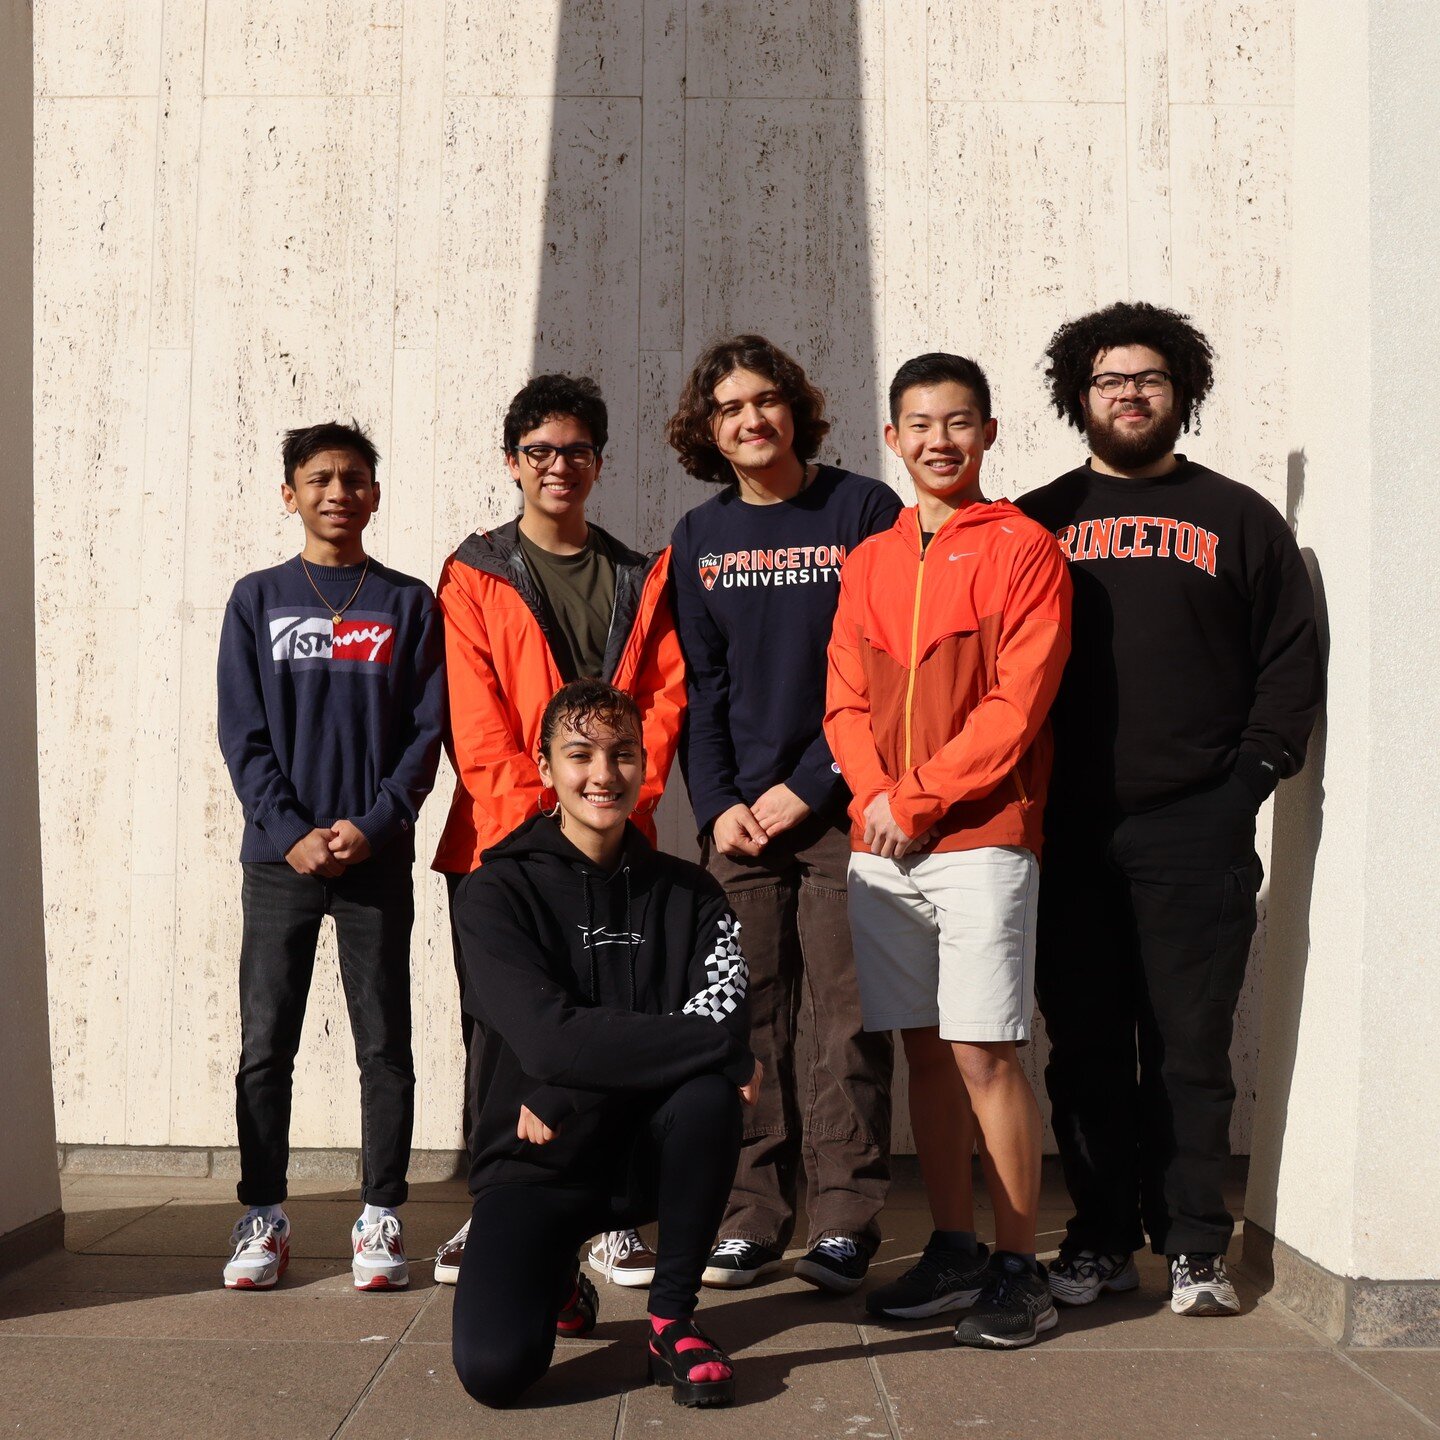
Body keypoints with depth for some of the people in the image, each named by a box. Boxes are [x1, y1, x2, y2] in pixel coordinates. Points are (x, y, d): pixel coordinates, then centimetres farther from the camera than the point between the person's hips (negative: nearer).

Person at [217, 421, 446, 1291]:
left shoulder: (410, 605, 6)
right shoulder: (258, 600, 8)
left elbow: (427, 731, 2)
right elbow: (243, 734, 2)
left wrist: (372, 827, -11)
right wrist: (291, 832, -10)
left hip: (378, 857, 0)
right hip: (278, 857, 1)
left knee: (385, 1045, 3)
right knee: (265, 1046, 3)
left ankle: (381, 1217, 11)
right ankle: (264, 1219, 13)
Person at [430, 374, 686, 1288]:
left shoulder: (640, 580, 13)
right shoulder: (475, 576, 5)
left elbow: (665, 697, 5)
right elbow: (475, 719, -4)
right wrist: (533, 813, -14)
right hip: (497, 843, -1)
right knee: (497, 1031, 5)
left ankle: (613, 1216, 13)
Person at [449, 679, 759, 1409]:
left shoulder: (687, 893, 1)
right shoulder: (496, 894, -9)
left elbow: (723, 1014, -17)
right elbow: (549, 1039, -23)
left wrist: (564, 1100, -23)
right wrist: (722, 1046, -24)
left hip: (648, 1155, 2)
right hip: (532, 1165, -2)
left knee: (710, 1092, -30)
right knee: (493, 1367, -24)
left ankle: (672, 1317, -8)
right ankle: (555, 1283, 14)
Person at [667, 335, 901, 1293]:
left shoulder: (863, 511, 1)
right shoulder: (700, 537, 13)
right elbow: (699, 685, 11)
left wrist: (809, 786, -9)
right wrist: (719, 803, -1)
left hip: (841, 808, -3)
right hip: (738, 815, 3)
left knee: (846, 1020, -3)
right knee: (748, 1022, 3)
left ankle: (846, 1223, 5)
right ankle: (754, 1220, 11)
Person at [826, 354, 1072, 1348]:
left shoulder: (1023, 548, -1)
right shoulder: (870, 562, 16)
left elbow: (1018, 703, -9)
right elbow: (847, 701, 12)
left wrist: (919, 799, -12)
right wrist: (873, 796, -6)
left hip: (981, 835, -5)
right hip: (881, 845, 5)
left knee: (983, 1052, -7)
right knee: (925, 1049, 9)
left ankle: (1019, 1268, 5)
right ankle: (954, 1249, 20)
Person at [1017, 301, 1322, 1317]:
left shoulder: (1238, 519, 12)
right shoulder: (1035, 523, 14)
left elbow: (1292, 662, 9)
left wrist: (1252, 773, -2)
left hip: (1196, 833, -1)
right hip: (1067, 834, 2)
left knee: (1190, 1049, 2)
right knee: (1085, 1049, 6)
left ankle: (1197, 1247, 12)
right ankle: (1102, 1239, 17)